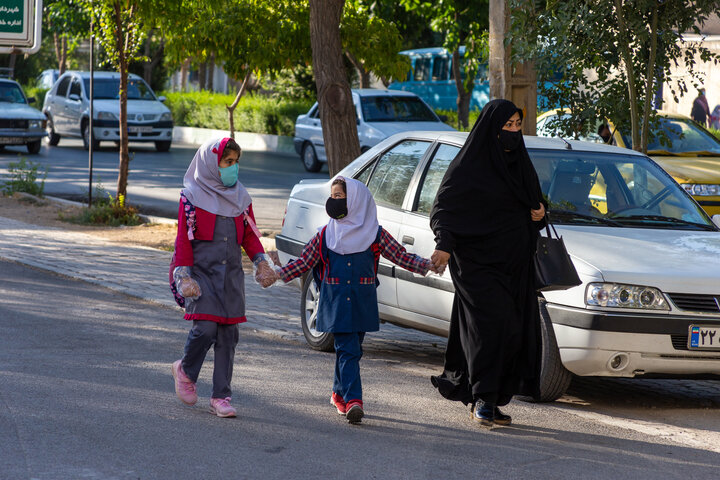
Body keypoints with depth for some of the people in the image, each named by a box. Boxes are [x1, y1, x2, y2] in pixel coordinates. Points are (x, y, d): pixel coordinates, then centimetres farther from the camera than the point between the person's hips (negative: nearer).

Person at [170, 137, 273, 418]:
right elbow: (184, 239, -5)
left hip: (231, 275, 4)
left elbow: (249, 235, 15)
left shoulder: (241, 197, 11)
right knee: (205, 328, -16)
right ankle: (185, 371, 14)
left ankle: (221, 397, 7)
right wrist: (184, 277, -13)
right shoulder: (192, 197, -3)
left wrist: (261, 261, -3)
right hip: (202, 271, -4)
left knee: (228, 335, 1)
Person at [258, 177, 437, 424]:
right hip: (336, 303, -1)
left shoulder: (375, 234, 3)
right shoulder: (326, 234, 6)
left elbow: (401, 256, 6)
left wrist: (428, 265, -5)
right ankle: (353, 400, -20)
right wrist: (278, 274, 1)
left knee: (350, 350, 7)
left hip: (362, 304, 1)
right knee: (347, 350, -11)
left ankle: (340, 393, 27)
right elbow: (304, 262, 10)